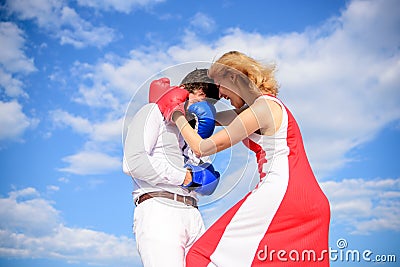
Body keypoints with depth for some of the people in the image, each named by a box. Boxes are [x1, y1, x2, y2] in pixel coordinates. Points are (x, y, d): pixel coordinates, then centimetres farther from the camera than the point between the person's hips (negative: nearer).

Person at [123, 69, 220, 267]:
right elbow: (134, 163, -11)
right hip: (158, 209, -7)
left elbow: (207, 188, 18)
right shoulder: (153, 112, 9)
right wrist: (186, 178, -4)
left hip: (192, 215, 7)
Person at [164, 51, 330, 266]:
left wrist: (178, 117, 10)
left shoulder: (262, 107, -8)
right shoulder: (269, 105, 21)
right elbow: (217, 117, 35)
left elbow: (201, 148, -5)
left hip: (281, 193, -10)